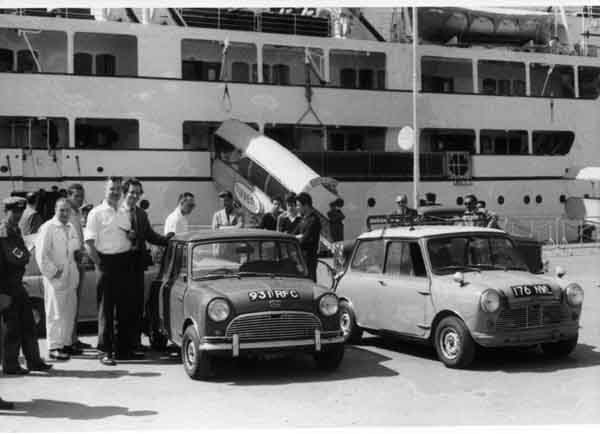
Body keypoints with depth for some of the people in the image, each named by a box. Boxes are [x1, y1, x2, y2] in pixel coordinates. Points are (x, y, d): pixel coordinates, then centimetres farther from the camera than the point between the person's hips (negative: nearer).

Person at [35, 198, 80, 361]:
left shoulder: (71, 227, 13)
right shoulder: (48, 228, -11)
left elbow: (77, 246, 20)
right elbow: (41, 254, -15)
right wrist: (52, 271, -15)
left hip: (70, 276, 7)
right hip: (55, 277, -7)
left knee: (70, 312, 12)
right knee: (56, 313, -3)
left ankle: (66, 343, 23)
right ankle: (54, 347, 3)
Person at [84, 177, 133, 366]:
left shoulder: (124, 214, 16)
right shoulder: (96, 213, -2)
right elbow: (89, 243, -8)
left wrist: (132, 237, 2)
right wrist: (99, 264, -12)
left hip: (124, 263, 6)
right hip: (107, 262, -6)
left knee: (124, 308, 10)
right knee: (106, 308, -2)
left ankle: (122, 348, 21)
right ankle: (105, 351, 3)